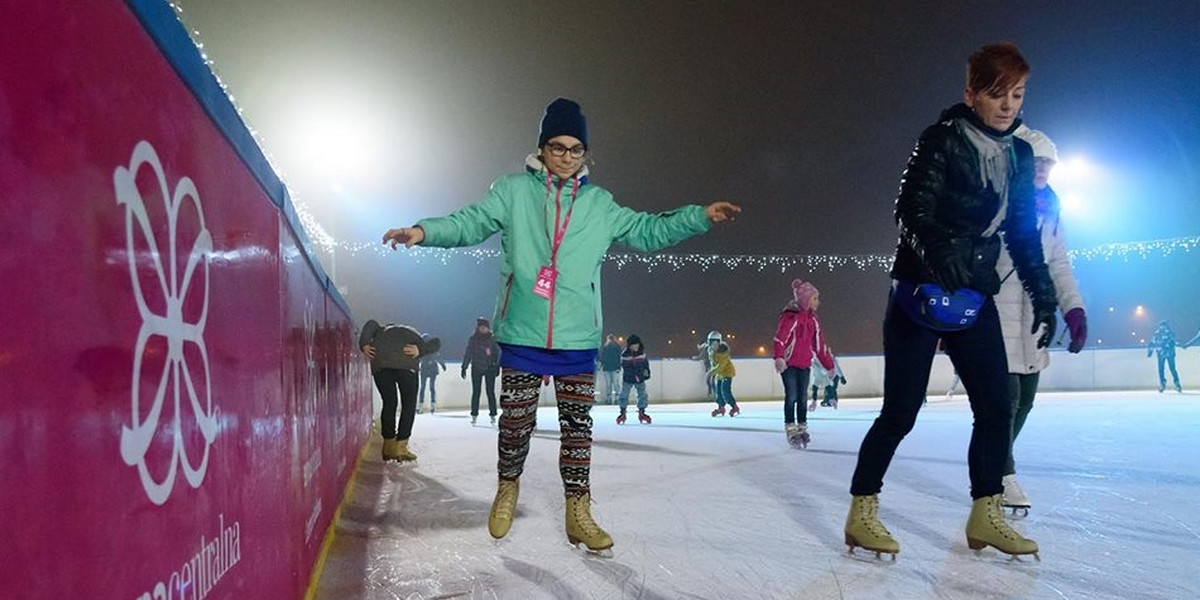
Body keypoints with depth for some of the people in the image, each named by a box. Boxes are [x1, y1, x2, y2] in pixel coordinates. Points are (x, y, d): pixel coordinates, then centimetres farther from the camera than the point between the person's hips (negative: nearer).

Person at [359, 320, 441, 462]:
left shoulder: (382, 331, 39)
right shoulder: (415, 335, 35)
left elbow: (371, 324, 16)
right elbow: (436, 342, 15)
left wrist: (364, 345, 4)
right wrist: (420, 351, -1)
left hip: (379, 364, 2)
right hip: (406, 365, -2)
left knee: (389, 403, 17)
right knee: (409, 405, 13)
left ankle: (388, 448, 20)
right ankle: (401, 448, 7)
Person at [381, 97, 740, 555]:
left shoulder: (599, 203, 10)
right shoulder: (513, 191, 3)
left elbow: (646, 231, 15)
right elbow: (471, 222, -3)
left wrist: (700, 217, 7)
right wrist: (424, 231, -20)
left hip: (578, 338, 2)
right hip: (522, 334, -2)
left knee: (578, 426, 6)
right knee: (516, 421, 8)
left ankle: (578, 515, 17)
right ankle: (508, 489, 35)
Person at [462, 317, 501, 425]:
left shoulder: (493, 338, 1)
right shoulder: (473, 338, 2)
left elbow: (497, 352, 5)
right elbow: (468, 353, 4)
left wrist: (497, 366, 1)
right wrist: (464, 367, 1)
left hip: (490, 368, 0)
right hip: (476, 368, 1)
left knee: (490, 392, 0)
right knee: (476, 392, 3)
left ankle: (493, 415, 8)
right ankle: (474, 415, 10)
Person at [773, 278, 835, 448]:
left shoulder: (812, 318, 10)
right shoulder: (790, 316, -14)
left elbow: (819, 343, 16)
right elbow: (780, 337, -26)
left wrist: (829, 364, 19)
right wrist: (779, 357, -41)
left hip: (805, 363, 7)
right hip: (788, 363, -7)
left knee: (802, 397, 11)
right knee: (792, 396, -6)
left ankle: (802, 428, 22)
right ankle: (791, 430, 4)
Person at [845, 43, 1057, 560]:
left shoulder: (1019, 156, 11)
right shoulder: (942, 141, -9)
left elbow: (1024, 234, 17)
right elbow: (911, 209, -21)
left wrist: (1042, 295, 14)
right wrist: (940, 251, -38)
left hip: (975, 295, 7)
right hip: (921, 291, -6)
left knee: (996, 406, 3)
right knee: (901, 411, -5)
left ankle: (985, 516, 16)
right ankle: (862, 512, 7)